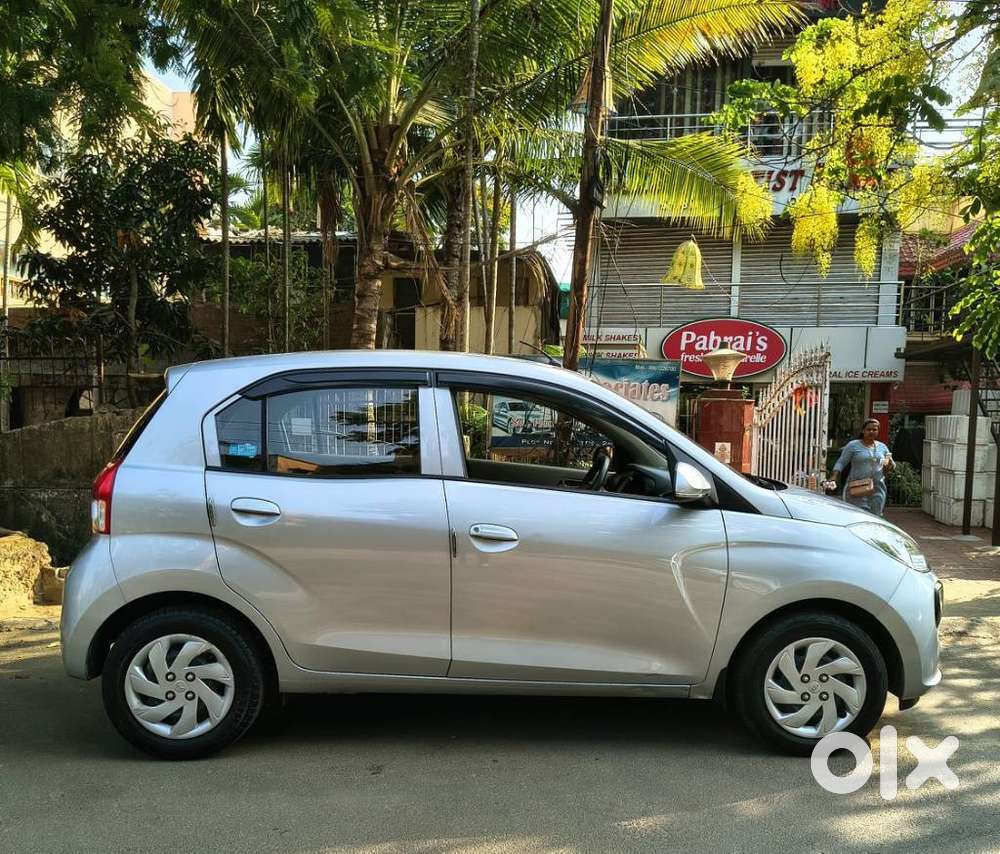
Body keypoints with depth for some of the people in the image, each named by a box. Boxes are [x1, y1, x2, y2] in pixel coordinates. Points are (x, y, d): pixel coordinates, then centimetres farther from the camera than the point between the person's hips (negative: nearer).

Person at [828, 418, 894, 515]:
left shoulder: (882, 447, 14)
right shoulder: (853, 445, 1)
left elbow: (891, 466, 21)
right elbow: (840, 463, -1)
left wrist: (889, 465, -4)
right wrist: (834, 478, -16)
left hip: (877, 490, 4)